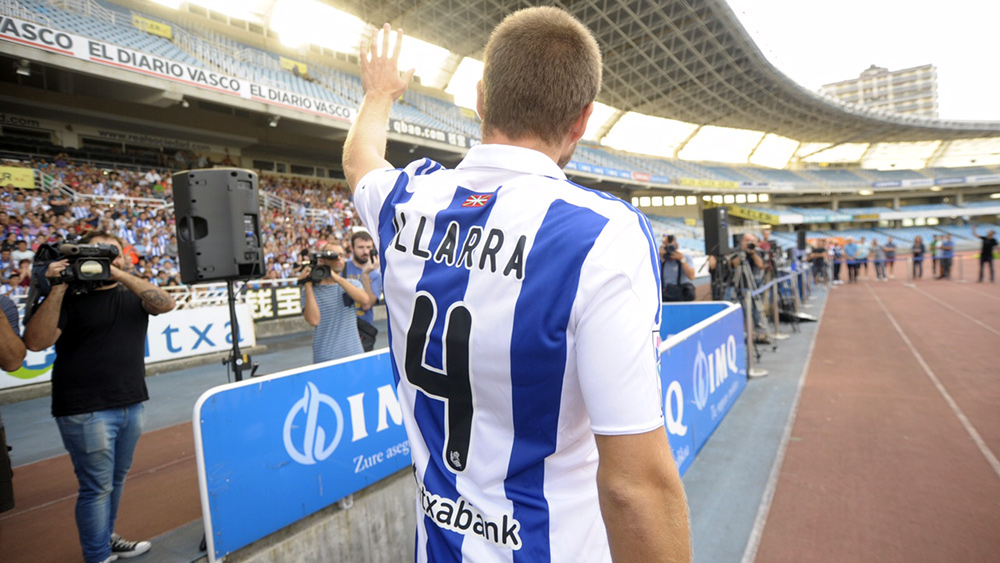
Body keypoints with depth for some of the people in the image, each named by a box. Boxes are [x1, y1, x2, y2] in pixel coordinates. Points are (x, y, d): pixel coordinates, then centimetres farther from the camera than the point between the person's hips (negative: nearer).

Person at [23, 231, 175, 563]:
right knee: (97, 487, 4)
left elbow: (165, 304, -11)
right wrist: (57, 289, -21)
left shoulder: (131, 294, 9)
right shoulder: (69, 297, -4)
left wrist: (120, 274, -18)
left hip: (132, 405, 5)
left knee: (116, 481, 18)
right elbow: (35, 342, -16)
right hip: (86, 411, -5)